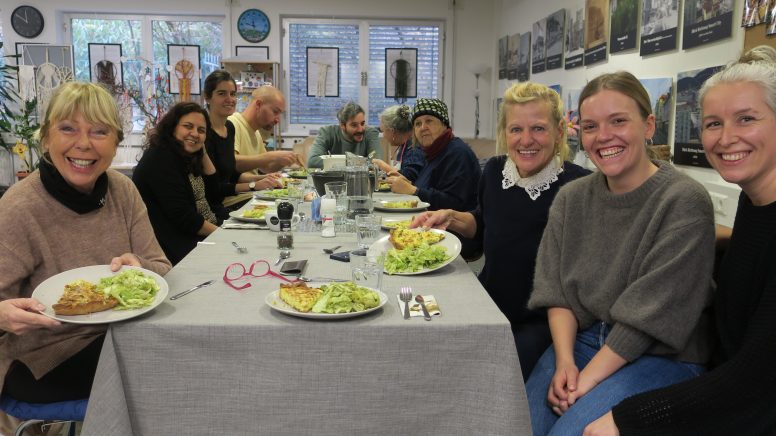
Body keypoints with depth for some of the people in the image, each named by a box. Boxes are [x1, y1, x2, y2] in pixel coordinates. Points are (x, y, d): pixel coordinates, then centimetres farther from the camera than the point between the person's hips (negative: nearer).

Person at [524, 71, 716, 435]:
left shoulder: (685, 202, -13)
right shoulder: (571, 199, 4)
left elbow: (653, 311, -17)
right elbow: (555, 289, 1)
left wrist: (588, 379, -19)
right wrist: (564, 362, -12)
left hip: (663, 356, -4)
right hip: (580, 340, 4)